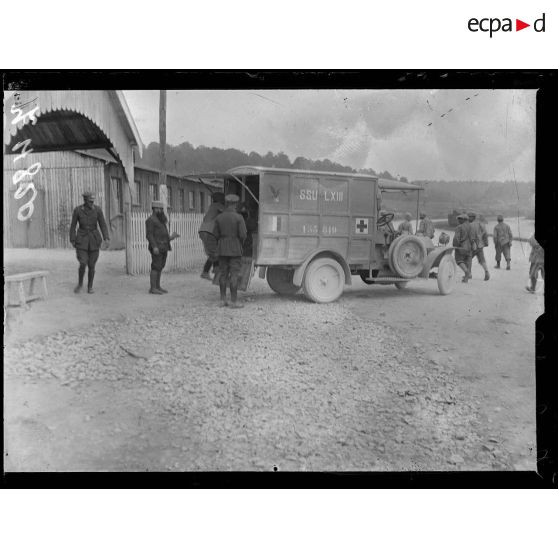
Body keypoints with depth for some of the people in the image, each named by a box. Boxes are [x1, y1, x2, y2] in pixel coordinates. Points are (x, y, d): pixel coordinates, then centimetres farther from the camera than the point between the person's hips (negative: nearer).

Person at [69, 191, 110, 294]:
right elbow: (73, 226, 1)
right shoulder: (77, 210, -6)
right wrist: (72, 241, -2)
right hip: (82, 240, -1)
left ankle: (90, 287, 21)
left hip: (94, 240, 1)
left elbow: (103, 225, -5)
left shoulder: (98, 209, -5)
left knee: (91, 265, 3)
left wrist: (106, 238, -19)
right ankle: (80, 283, 16)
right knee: (83, 264, -11)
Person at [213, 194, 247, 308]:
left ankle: (223, 299, 12)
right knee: (234, 275, -3)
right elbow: (243, 235, -13)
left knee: (223, 274, 10)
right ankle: (233, 301, -3)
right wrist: (240, 244, 6)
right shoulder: (238, 217, -11)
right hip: (235, 249, -4)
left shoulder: (219, 217, 1)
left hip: (222, 249, 4)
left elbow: (216, 234, 2)